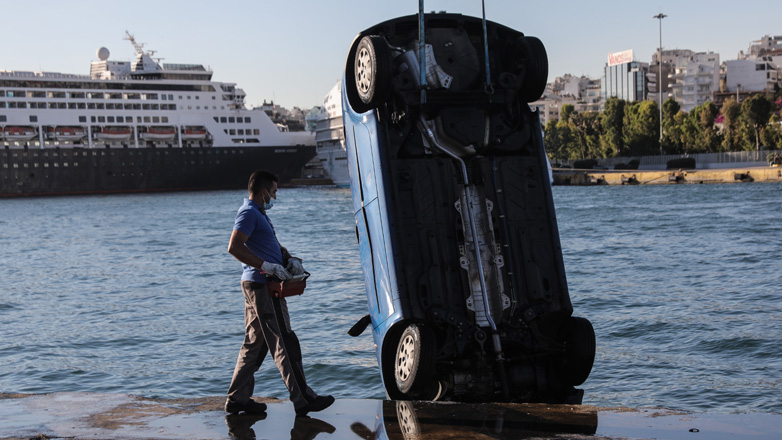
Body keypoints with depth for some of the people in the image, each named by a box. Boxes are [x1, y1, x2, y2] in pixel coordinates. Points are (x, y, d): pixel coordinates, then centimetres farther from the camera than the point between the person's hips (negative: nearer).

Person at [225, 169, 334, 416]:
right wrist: (266, 266, -27)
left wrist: (289, 259, 7)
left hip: (258, 286, 11)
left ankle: (238, 398, 15)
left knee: (255, 344, 12)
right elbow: (234, 247, -25)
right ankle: (302, 400, -5)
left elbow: (273, 244, 26)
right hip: (262, 286, -11)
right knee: (285, 344, -8)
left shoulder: (259, 214, 20)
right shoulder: (249, 213, -12)